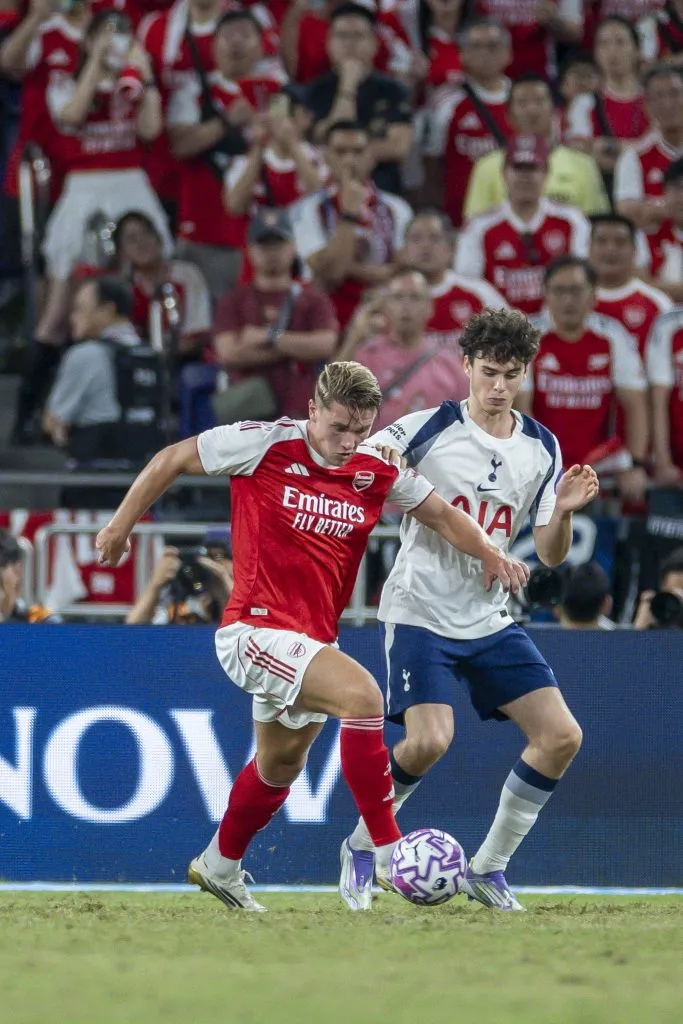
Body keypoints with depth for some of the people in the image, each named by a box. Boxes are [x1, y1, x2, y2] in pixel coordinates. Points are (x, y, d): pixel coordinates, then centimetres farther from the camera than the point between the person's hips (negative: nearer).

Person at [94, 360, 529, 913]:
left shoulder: (377, 472, 0)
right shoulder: (263, 444, -13)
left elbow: (442, 514, 9)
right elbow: (171, 460, -2)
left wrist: (489, 552, -10)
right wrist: (121, 526, 2)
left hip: (313, 638, 7)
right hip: (256, 629, -7)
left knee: (281, 764, 24)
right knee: (361, 694, -27)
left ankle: (219, 867, 47)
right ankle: (388, 853, -26)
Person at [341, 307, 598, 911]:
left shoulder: (541, 449, 4)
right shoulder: (427, 430, -9)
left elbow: (551, 555, 7)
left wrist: (564, 511, -14)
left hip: (489, 621, 5)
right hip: (421, 613, -5)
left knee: (561, 736, -6)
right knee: (430, 740, -23)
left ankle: (489, 869, 8)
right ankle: (361, 848, 4)